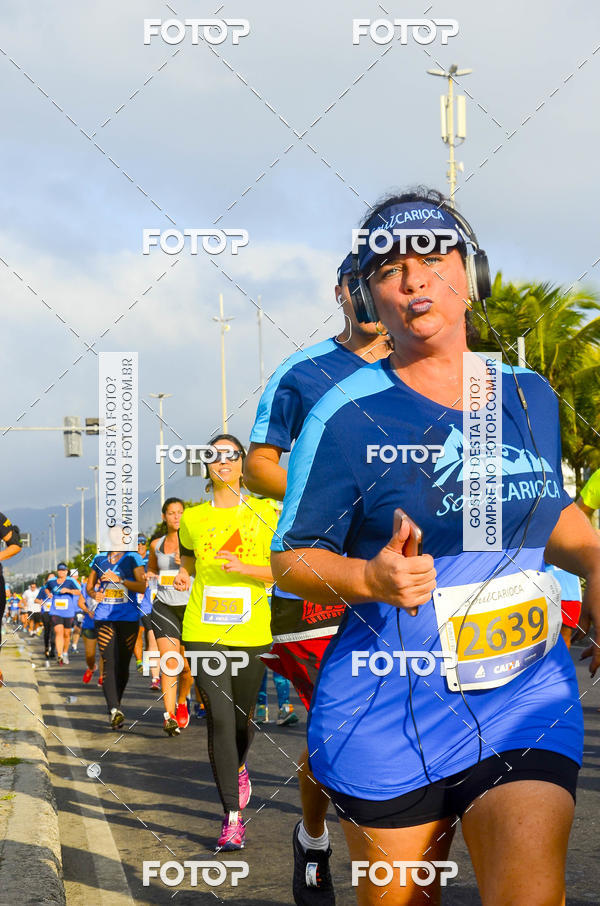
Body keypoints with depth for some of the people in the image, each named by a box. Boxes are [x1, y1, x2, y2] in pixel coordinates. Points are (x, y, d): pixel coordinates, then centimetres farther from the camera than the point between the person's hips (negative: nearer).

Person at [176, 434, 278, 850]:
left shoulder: (266, 513, 1)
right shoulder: (193, 518, 6)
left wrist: (244, 567, -16)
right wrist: (183, 575, 5)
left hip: (251, 632, 0)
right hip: (203, 631, 0)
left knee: (243, 718, 13)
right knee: (219, 719, -10)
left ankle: (238, 768, 49)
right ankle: (233, 817, -7)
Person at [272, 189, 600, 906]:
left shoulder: (529, 397, 8)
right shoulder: (348, 414, -6)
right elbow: (291, 559, -4)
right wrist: (367, 578, -24)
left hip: (526, 699, 3)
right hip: (390, 712, -2)